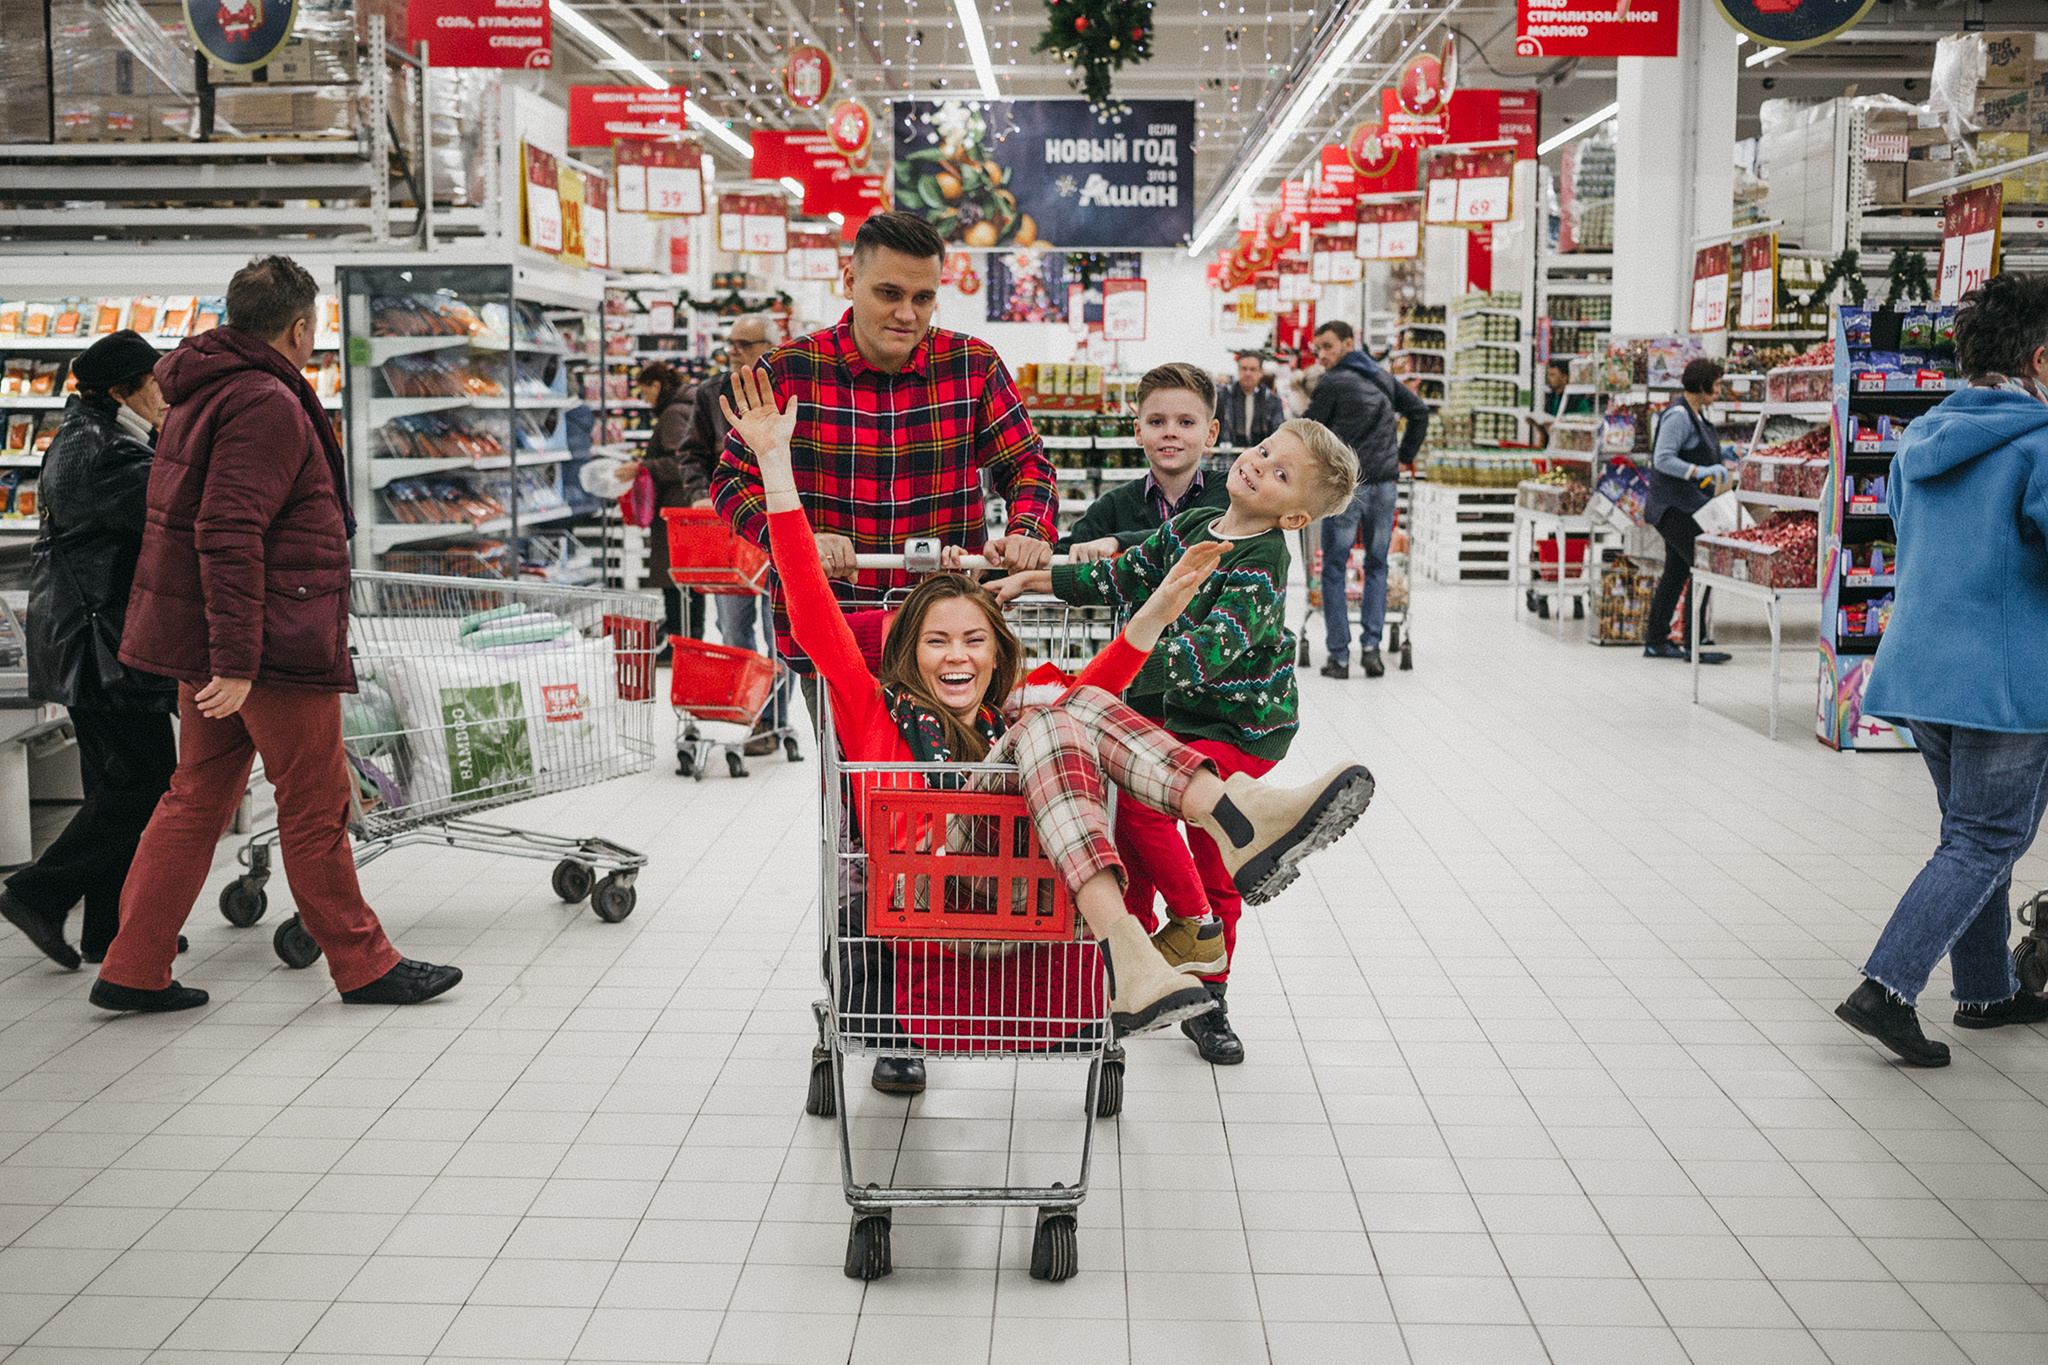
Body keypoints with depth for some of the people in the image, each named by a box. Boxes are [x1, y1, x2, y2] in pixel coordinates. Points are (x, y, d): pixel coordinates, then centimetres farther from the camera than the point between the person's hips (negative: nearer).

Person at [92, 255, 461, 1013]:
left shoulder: (203, 396, 16)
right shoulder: (267, 405, -16)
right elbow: (228, 534, -24)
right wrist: (236, 660, -26)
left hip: (205, 639, 10)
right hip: (275, 641, -10)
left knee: (197, 798, 13)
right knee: (316, 807, 1)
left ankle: (133, 970, 15)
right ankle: (363, 964, 13)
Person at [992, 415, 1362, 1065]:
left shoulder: (1259, 569, -23)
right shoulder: (1189, 526, 1)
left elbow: (1201, 654, -33)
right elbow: (1121, 577, 12)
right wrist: (1030, 579, 7)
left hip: (1243, 729, -7)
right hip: (1177, 715, 7)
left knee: (1141, 798, -21)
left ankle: (1199, 927, -1)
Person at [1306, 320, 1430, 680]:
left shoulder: (1332, 383, -5)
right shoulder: (1383, 378, 14)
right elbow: (1419, 410, 21)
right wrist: (1404, 457, 22)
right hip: (1384, 485, 5)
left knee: (1334, 569, 4)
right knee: (1377, 567, 13)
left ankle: (1339, 655, 2)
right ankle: (1371, 647, 3)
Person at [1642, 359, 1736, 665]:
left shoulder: (1694, 416, 15)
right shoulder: (1678, 416, -16)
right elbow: (1663, 459, -24)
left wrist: (1723, 462, 13)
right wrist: (1702, 471, -26)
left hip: (1685, 507, 11)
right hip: (1675, 507, -11)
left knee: (1676, 572, 12)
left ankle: (1655, 641, 17)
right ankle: (1693, 645, -8)